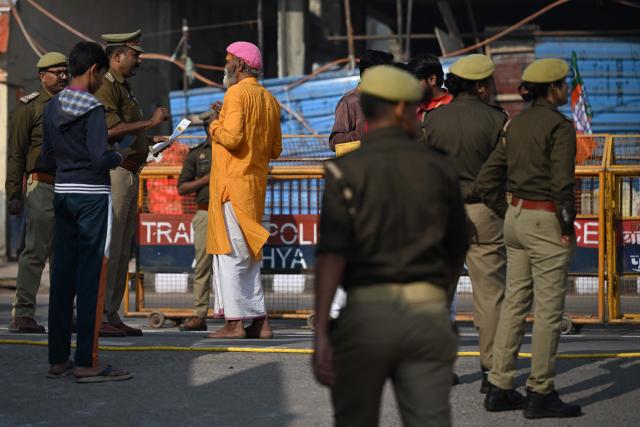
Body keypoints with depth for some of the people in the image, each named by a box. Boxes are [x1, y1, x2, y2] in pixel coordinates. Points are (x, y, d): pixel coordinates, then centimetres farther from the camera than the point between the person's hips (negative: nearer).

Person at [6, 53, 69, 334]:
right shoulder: (29, 107, 0)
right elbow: (16, 153, -4)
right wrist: (14, 193, -10)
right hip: (42, 187, -6)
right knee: (35, 252, -9)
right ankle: (22, 315, -7)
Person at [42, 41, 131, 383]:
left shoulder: (52, 108, 8)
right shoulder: (92, 109, -13)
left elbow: (48, 158, 12)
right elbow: (99, 158, -19)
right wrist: (118, 157, 0)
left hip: (62, 194, 7)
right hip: (92, 194, -7)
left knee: (62, 275, 9)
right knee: (92, 277, -3)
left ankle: (57, 359, 12)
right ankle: (86, 362, -3)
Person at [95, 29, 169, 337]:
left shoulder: (124, 89, 22)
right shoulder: (105, 87, -10)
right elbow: (111, 129, -23)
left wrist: (152, 140, 17)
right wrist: (151, 122, -17)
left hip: (129, 174, 11)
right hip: (112, 173, -11)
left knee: (122, 251, 10)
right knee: (107, 247, -11)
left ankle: (112, 315, 14)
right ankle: (96, 316, -11)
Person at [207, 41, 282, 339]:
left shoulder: (237, 93, -11)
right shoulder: (270, 99, 15)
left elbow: (231, 138, -23)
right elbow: (276, 149, 18)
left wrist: (214, 127, -1)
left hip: (232, 182, -8)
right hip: (256, 184, 8)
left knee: (230, 251, -6)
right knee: (248, 253, 12)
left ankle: (234, 322, -8)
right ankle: (259, 321, 10)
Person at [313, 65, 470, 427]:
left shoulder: (345, 170, -2)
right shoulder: (439, 167, 7)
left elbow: (331, 254, -13)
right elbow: (458, 248, 17)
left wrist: (321, 332, -17)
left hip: (366, 312, -1)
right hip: (427, 311, 1)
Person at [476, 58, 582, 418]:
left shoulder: (516, 124, 10)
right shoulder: (559, 125, -13)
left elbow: (487, 181, 11)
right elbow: (562, 181, -22)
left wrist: (511, 215, 15)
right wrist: (568, 226, -12)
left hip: (517, 217, 8)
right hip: (547, 221, -8)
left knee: (514, 305, 12)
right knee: (548, 310, -2)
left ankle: (500, 388, 14)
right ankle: (541, 394, 2)